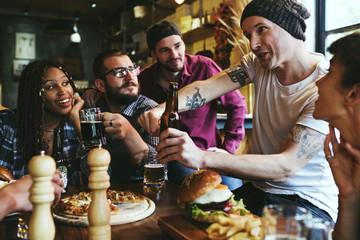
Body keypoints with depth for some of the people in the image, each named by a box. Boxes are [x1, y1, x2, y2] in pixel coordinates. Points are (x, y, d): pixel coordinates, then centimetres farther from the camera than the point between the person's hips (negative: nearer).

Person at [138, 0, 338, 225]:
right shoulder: (258, 63, 0)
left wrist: (202, 158, -40)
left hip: (309, 202, -4)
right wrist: (162, 108, -34)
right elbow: (208, 87, -13)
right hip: (258, 189, 5)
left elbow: (286, 166, -28)